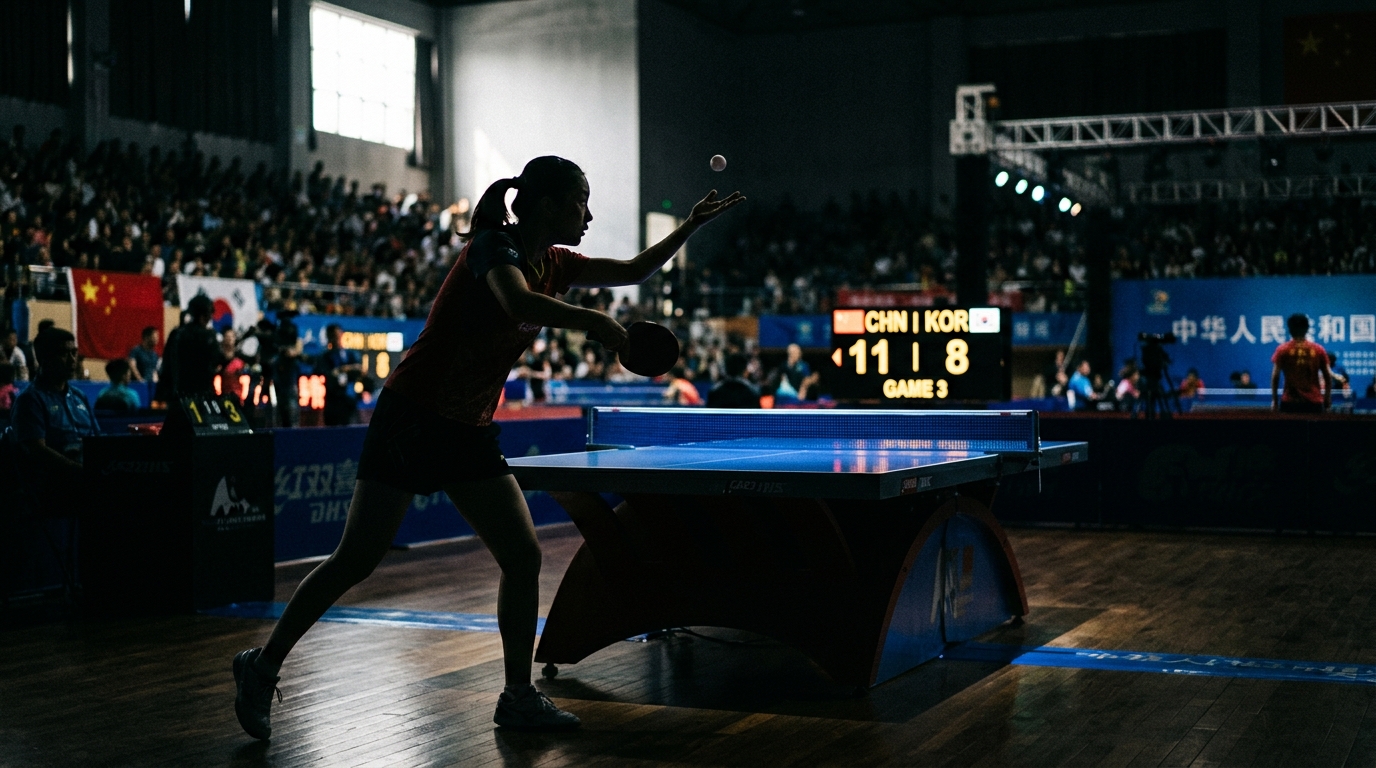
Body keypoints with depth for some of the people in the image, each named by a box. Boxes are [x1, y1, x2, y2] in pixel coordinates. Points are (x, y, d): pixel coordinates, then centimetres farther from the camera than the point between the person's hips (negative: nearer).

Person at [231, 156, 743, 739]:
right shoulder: (494, 245, -15)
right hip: (412, 418, -8)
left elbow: (635, 271, 18)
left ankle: (518, 697, 12)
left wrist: (691, 226, 10)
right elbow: (519, 302, -37)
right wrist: (594, 322, -32)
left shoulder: (553, 264, 8)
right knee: (356, 561, -6)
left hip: (469, 431, 8)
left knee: (523, 557, 1)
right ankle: (262, 666, 10)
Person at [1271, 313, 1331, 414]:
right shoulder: (1319, 350, 5)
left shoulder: (1282, 350, 0)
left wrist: (1274, 400, 2)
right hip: (1314, 402, 1)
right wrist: (1327, 397, 17)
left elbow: (1275, 377, -4)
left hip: (1290, 402, -1)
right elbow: (1328, 376, 7)